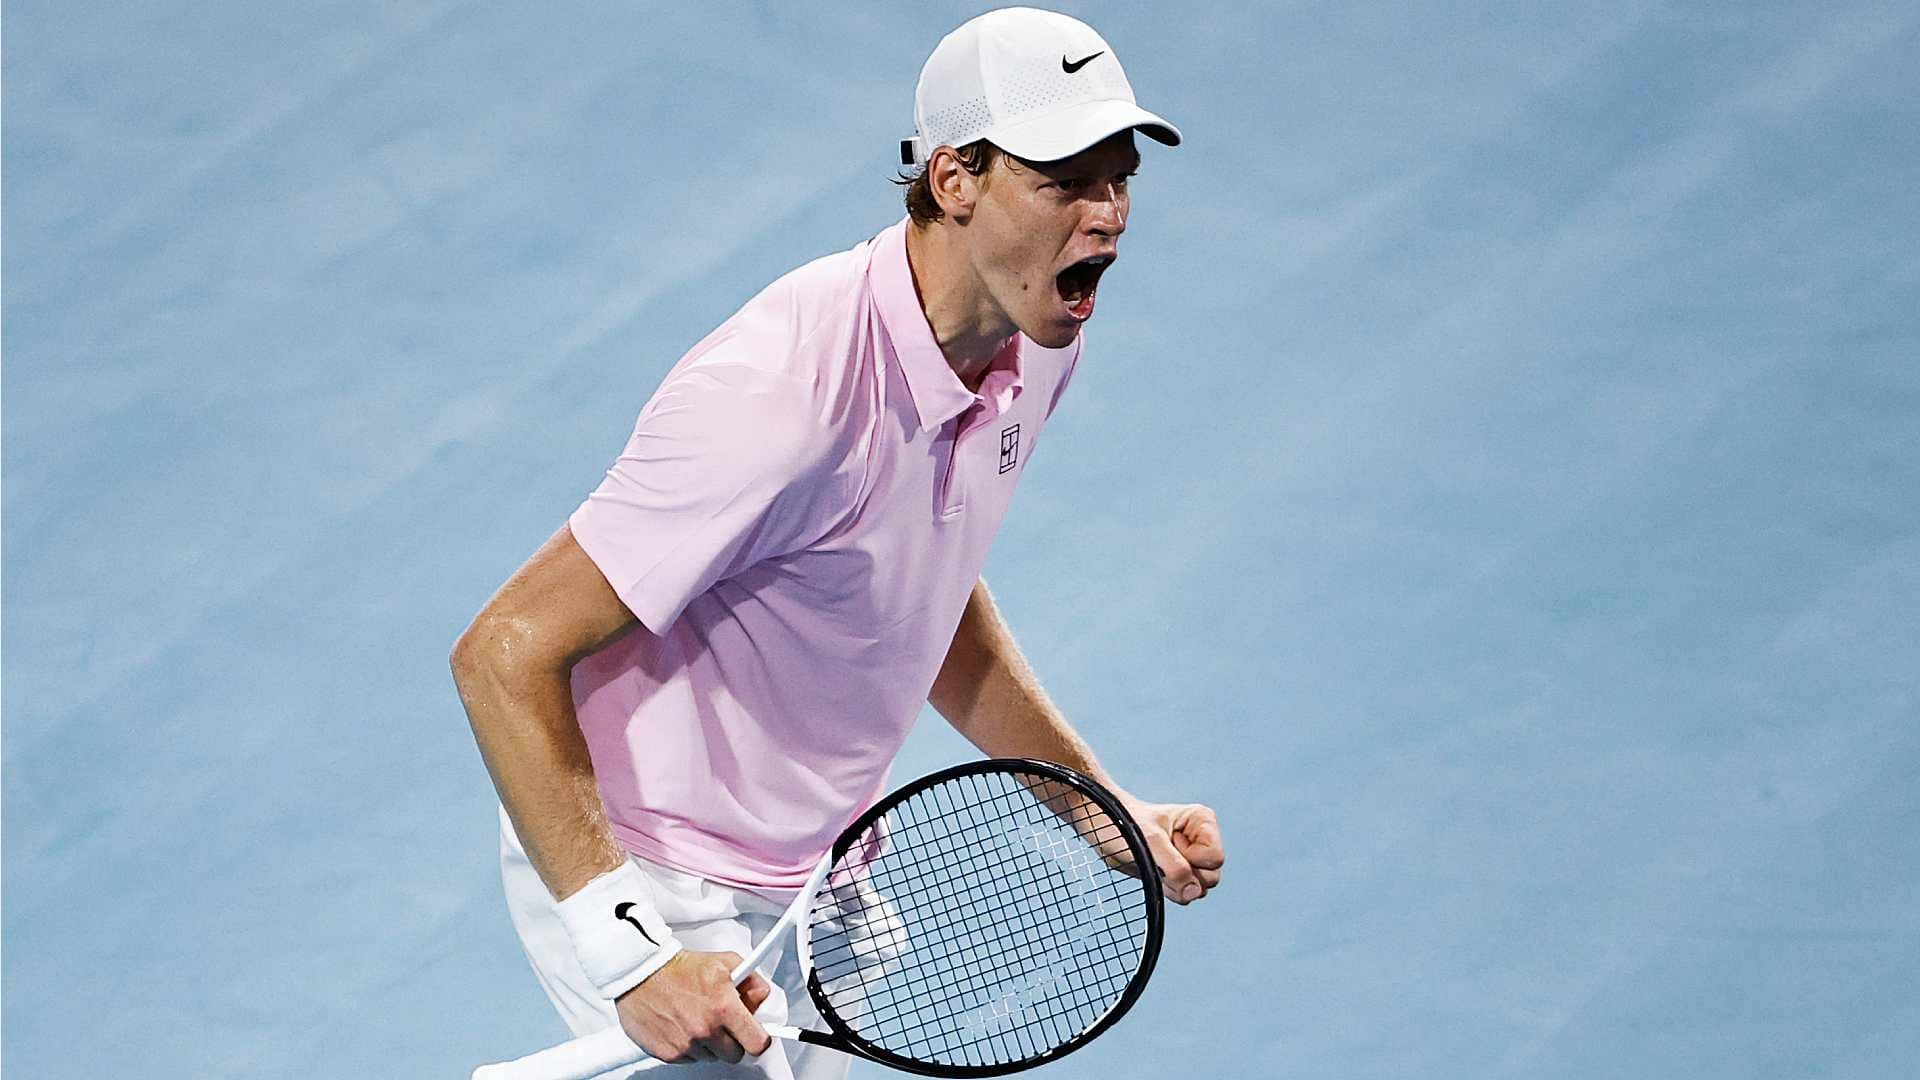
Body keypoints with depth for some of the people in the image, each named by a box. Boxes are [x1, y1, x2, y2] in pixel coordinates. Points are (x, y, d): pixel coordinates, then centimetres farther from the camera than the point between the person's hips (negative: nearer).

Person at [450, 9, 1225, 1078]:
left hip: (815, 874, 8)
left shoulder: (1038, 344, -4)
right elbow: (506, 655, -30)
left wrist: (1097, 802, 6)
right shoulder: (784, 397, -31)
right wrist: (627, 954, -35)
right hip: (660, 893, -8)